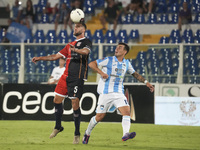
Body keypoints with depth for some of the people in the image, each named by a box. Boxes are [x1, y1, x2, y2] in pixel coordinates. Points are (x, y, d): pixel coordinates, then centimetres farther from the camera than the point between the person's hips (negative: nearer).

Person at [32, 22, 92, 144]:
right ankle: (58, 127, 23)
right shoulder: (70, 45, 23)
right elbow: (57, 56, 26)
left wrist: (75, 50, -42)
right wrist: (40, 58, 21)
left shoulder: (86, 42, 1)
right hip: (66, 76, 7)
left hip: (78, 78, -7)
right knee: (57, 100, 5)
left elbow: (86, 51, -22)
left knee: (75, 103, -11)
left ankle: (77, 133, -2)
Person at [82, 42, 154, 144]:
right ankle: (87, 134, 23)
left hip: (118, 93, 4)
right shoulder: (108, 60, -5)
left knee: (126, 111, -20)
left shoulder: (126, 63, 9)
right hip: (105, 93, -4)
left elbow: (134, 74, 26)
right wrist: (101, 72, -20)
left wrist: (146, 82, 20)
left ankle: (126, 134, -33)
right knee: (99, 117, 0)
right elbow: (91, 64, -6)